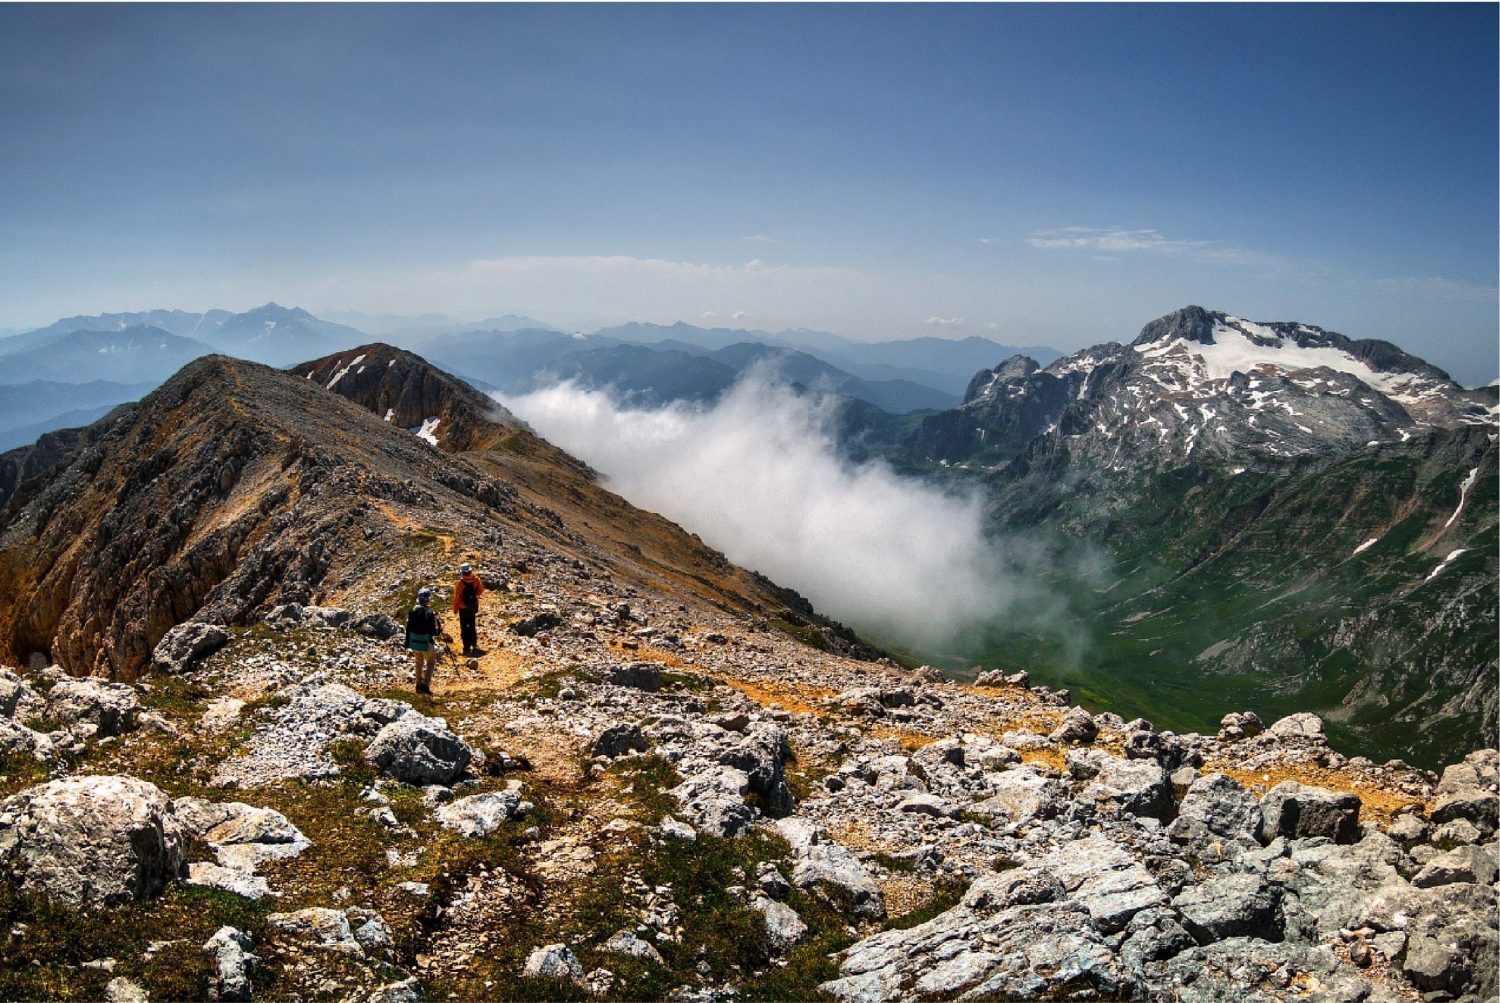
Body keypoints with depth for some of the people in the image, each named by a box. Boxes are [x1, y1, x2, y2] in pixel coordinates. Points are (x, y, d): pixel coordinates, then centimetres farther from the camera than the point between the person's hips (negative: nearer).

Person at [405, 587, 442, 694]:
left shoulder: (412, 611, -2)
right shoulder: (429, 613, -20)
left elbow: (408, 629, 4)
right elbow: (433, 632, -18)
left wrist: (408, 645, 12)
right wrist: (440, 628, 4)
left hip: (414, 643, 5)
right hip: (426, 643, -5)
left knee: (419, 663, 22)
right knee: (430, 663, 13)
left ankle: (419, 685, 29)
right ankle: (425, 684, 3)